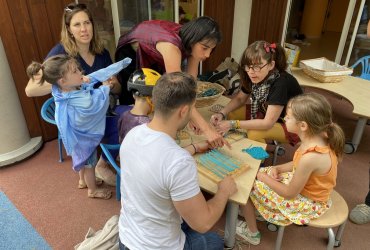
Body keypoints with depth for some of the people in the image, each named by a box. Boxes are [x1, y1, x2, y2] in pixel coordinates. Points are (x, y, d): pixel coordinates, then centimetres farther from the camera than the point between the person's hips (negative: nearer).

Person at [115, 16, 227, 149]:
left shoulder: (192, 44, -25)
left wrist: (192, 116, -39)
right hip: (131, 52, -5)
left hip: (155, 57, 6)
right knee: (131, 99, 7)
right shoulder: (171, 46, -46)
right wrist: (207, 129, -57)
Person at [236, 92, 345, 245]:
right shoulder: (318, 138, -13)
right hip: (303, 184, 8)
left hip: (307, 203, -8)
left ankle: (252, 233, 21)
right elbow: (297, 164, 7)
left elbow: (289, 193, -24)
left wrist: (263, 177, -13)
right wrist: (278, 168, -6)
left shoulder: (310, 157, -38)